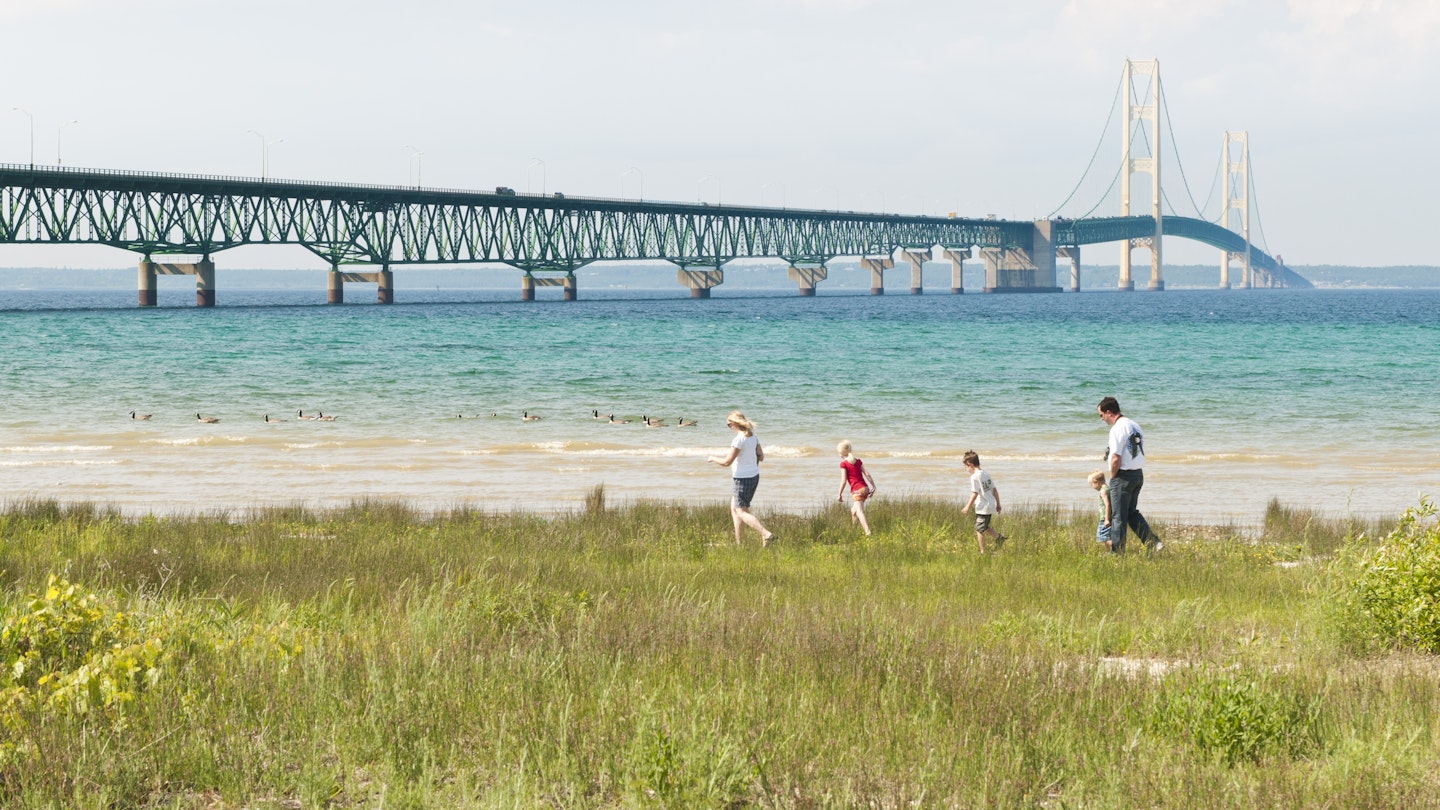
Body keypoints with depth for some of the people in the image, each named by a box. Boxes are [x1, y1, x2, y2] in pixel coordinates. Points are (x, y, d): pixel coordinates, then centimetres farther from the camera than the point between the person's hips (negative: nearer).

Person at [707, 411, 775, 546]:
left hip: (743, 479, -9)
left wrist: (713, 458, -3)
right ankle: (738, 543, 22)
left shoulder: (738, 440, -20)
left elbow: (727, 462, -20)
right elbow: (761, 457, 14)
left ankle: (766, 534, -19)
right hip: (754, 476, 9)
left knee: (742, 512, -3)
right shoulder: (752, 437, 5)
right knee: (734, 507, 19)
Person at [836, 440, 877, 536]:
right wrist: (873, 487, 11)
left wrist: (840, 495, -3)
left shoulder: (843, 464, -4)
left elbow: (843, 481, -9)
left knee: (859, 512, -17)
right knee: (853, 511, 24)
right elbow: (867, 474, 7)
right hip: (865, 488, 7)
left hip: (857, 490, -7)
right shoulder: (858, 461, 13)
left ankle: (867, 532, -34)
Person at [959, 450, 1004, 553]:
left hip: (982, 508, -9)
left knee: (979, 530, 1)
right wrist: (998, 504, 21)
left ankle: (983, 552, 5)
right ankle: (999, 537, 14)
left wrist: (967, 507, -11)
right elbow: (994, 490, 14)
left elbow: (975, 494, -18)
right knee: (984, 527, 24)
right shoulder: (986, 474, 10)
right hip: (991, 506, 9)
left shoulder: (974, 477, -15)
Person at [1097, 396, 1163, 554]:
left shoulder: (1117, 429, -17)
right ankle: (1154, 543, 11)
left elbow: (1116, 459, -22)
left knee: (1118, 516, 3)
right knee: (1132, 513, 19)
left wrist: (1112, 477, -6)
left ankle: (1116, 551, 11)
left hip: (1123, 476, -8)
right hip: (1139, 474, 8)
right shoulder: (1135, 426, 11)